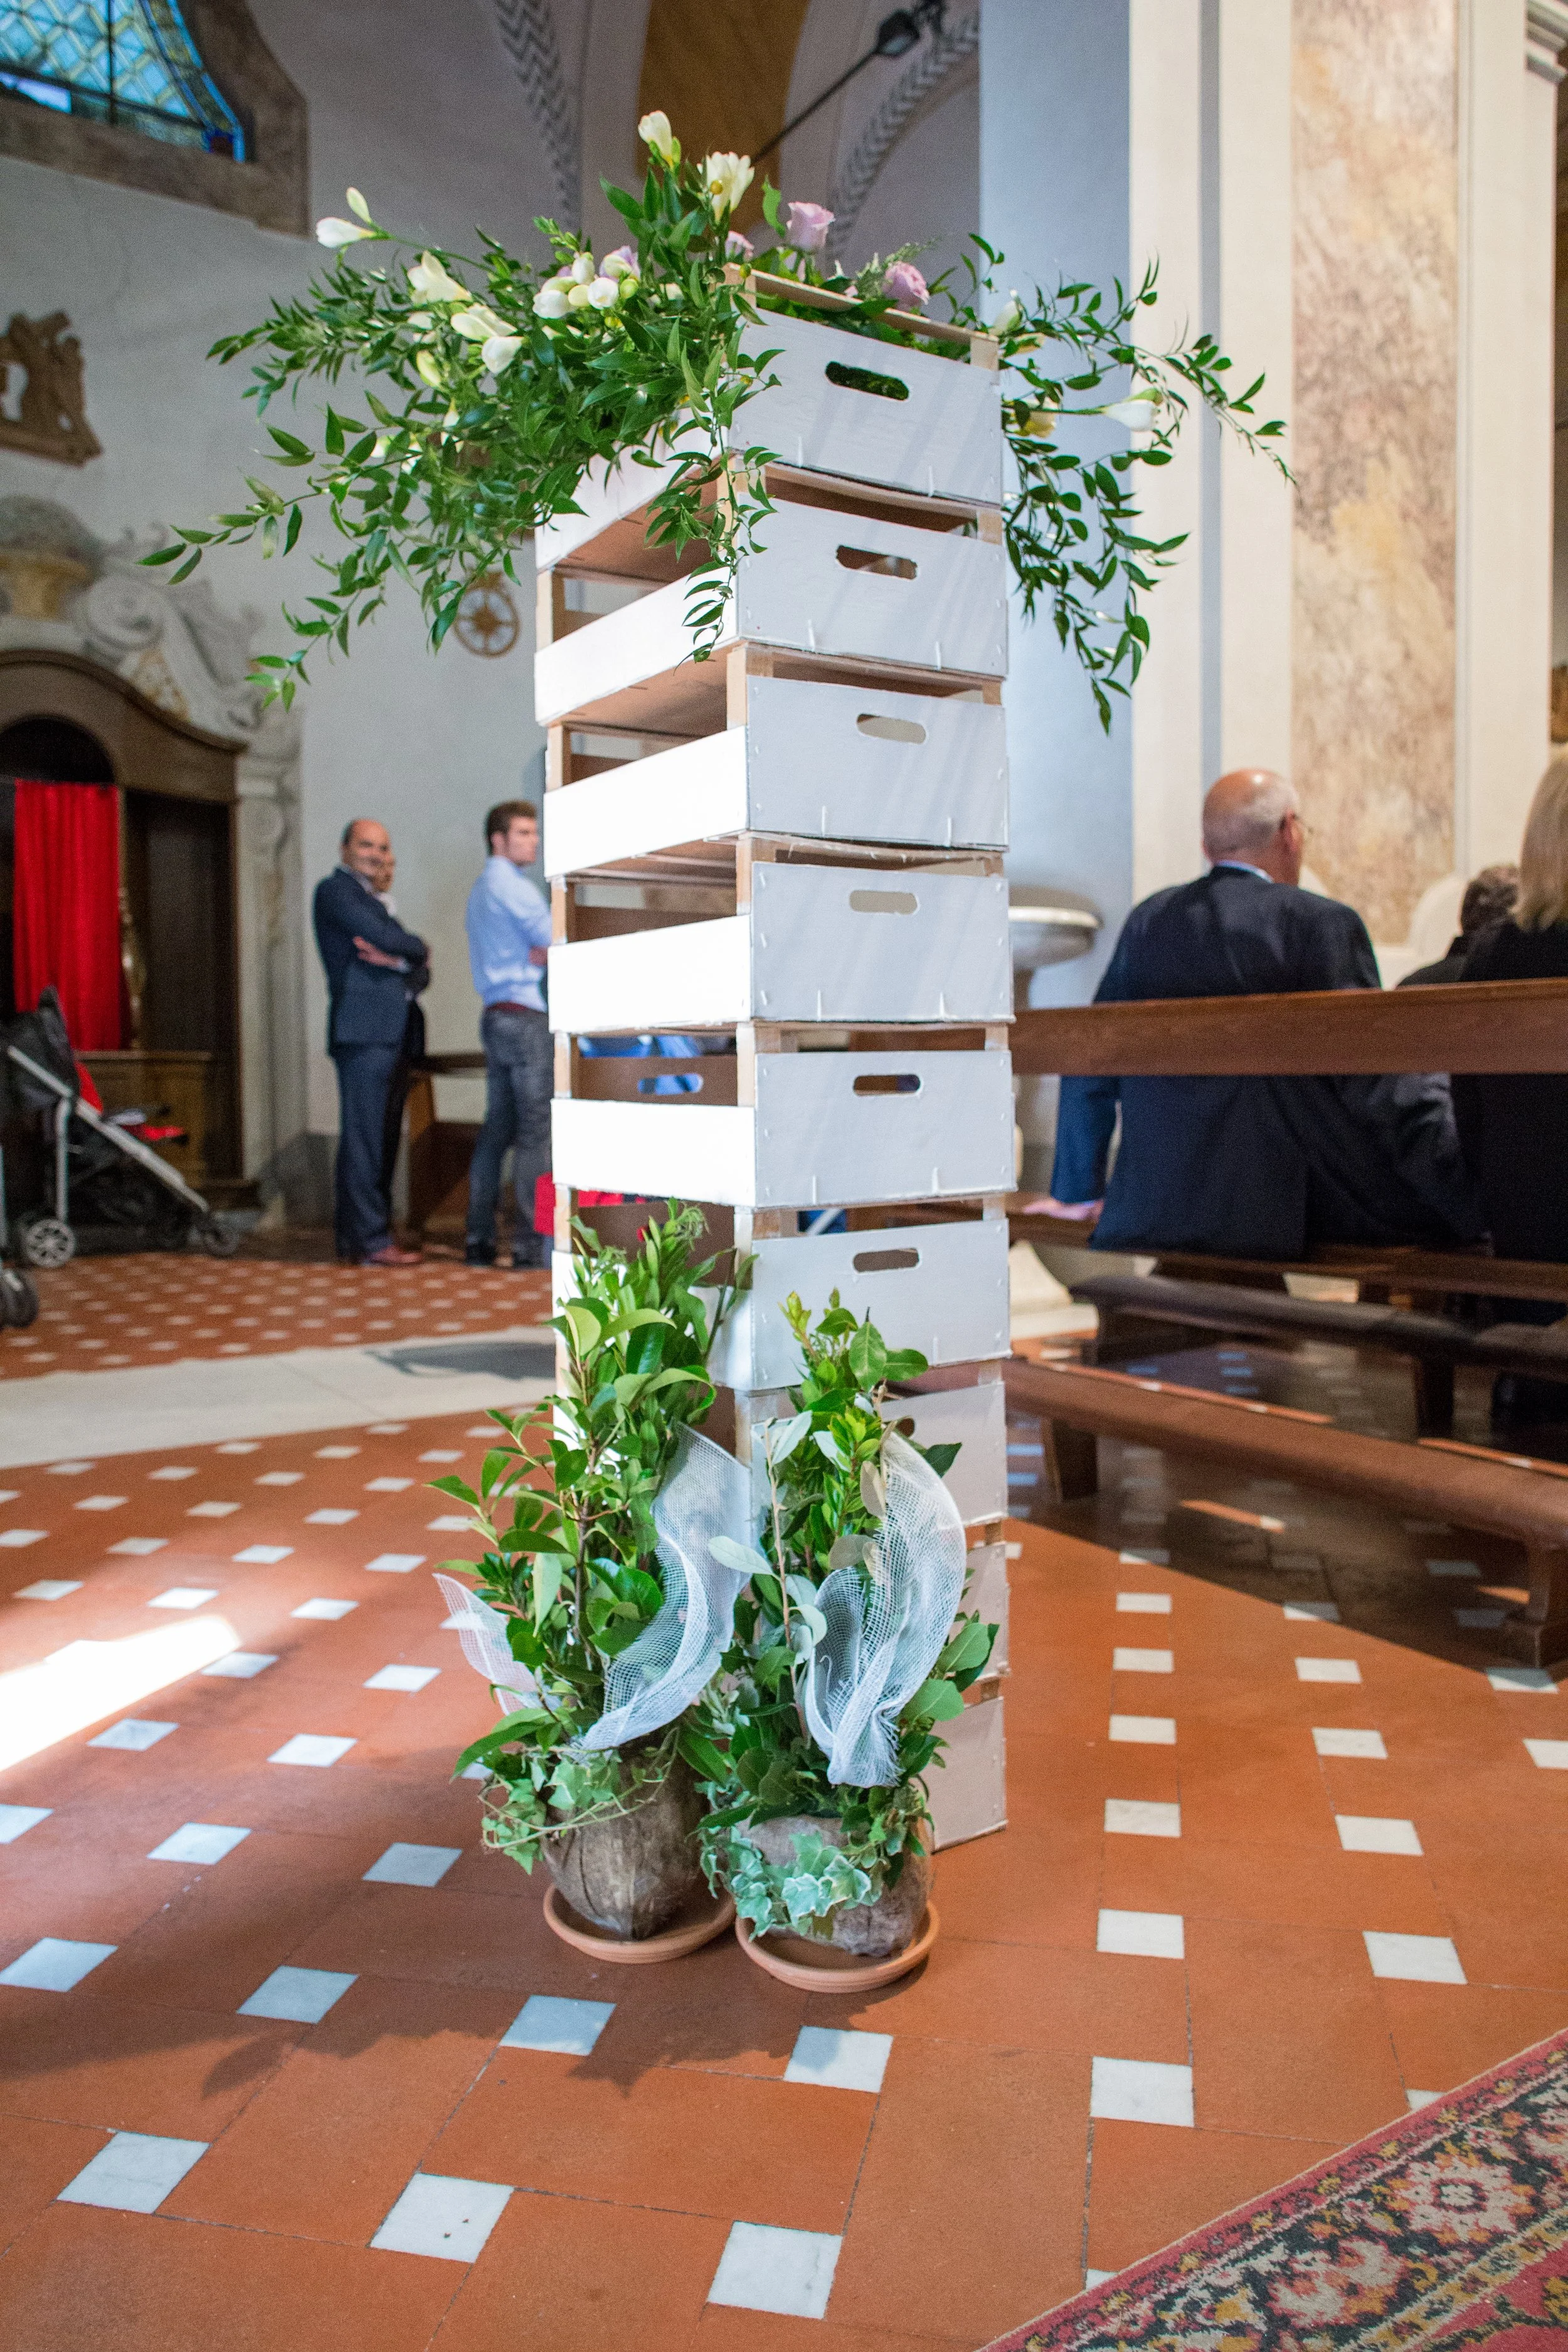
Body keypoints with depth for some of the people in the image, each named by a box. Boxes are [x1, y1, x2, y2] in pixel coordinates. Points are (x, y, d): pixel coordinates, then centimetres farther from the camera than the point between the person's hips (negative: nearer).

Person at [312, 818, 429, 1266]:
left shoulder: (373, 904, 26)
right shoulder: (335, 890, 0)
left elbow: (420, 972, 15)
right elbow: (383, 938, -15)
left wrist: (398, 961, -7)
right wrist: (418, 949, 5)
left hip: (388, 1035, 9)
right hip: (363, 1031, -9)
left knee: (373, 1141, 9)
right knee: (364, 1138, -9)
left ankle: (355, 1237, 15)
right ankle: (371, 1241, -8)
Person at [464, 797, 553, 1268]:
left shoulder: (481, 890, 20)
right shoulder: (513, 887, -9)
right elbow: (559, 945, -11)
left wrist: (540, 952, 3)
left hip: (497, 1016, 9)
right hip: (526, 1017, -9)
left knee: (497, 1130, 9)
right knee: (536, 1132, -9)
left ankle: (479, 1240, 10)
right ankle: (530, 1245, -11)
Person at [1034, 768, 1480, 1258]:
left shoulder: (1148, 920, 9)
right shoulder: (1323, 923, -8)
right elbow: (1373, 1087, -11)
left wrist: (1078, 1191, 27)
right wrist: (1477, 1210, -5)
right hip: (1276, 1215, -6)